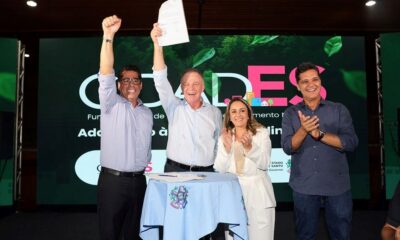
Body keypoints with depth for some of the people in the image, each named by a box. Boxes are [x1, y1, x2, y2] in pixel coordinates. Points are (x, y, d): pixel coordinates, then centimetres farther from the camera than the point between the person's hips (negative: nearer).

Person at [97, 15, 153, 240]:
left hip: (139, 180, 4)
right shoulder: (112, 104, -4)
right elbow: (106, 74, -20)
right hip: (112, 179, -4)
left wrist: (145, 168, 13)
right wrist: (108, 37, -32)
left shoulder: (147, 113, 11)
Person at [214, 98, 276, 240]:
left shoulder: (262, 133, 0)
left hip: (257, 192, -2)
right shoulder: (224, 137, 6)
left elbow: (264, 164, -10)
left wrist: (249, 147, -24)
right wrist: (227, 148, -16)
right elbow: (220, 169, -2)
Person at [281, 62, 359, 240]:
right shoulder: (290, 113, 3)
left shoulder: (339, 110, 2)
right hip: (304, 187, 1)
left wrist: (319, 133, -18)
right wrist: (303, 130, -24)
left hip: (337, 186, 0)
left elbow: (351, 143, -8)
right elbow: (288, 147, -6)